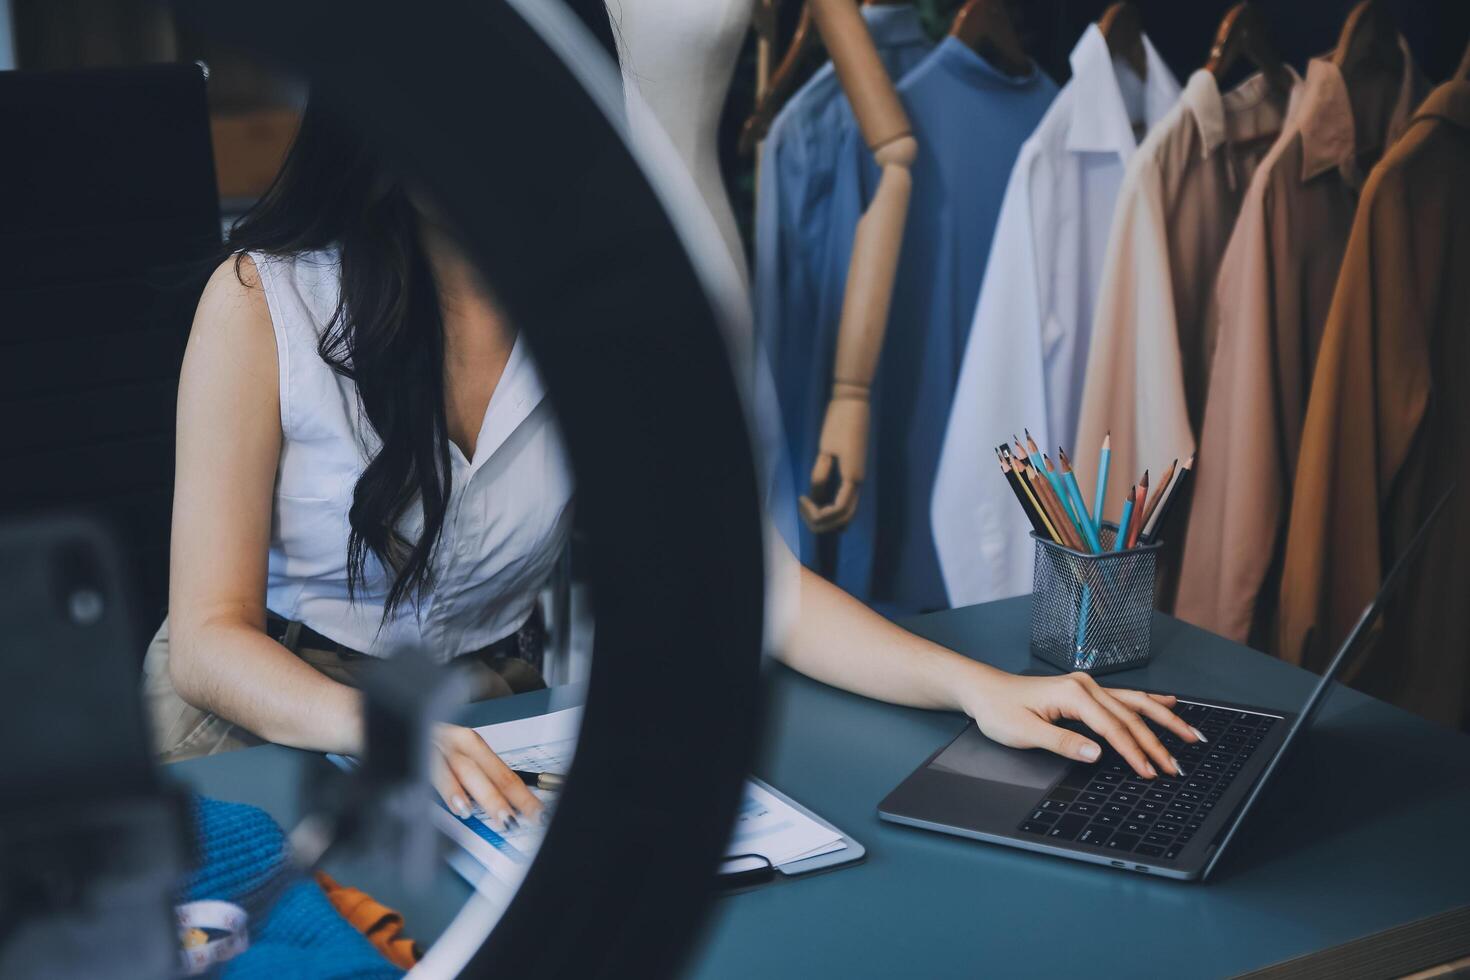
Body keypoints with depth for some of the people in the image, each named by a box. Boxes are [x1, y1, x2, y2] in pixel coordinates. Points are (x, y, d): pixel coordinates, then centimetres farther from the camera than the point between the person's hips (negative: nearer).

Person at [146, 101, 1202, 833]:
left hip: (491, 730, 3)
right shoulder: (264, 301, -13)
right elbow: (209, 636, -14)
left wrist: (974, 683, -24)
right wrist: (380, 728, -36)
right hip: (267, 720, -2)